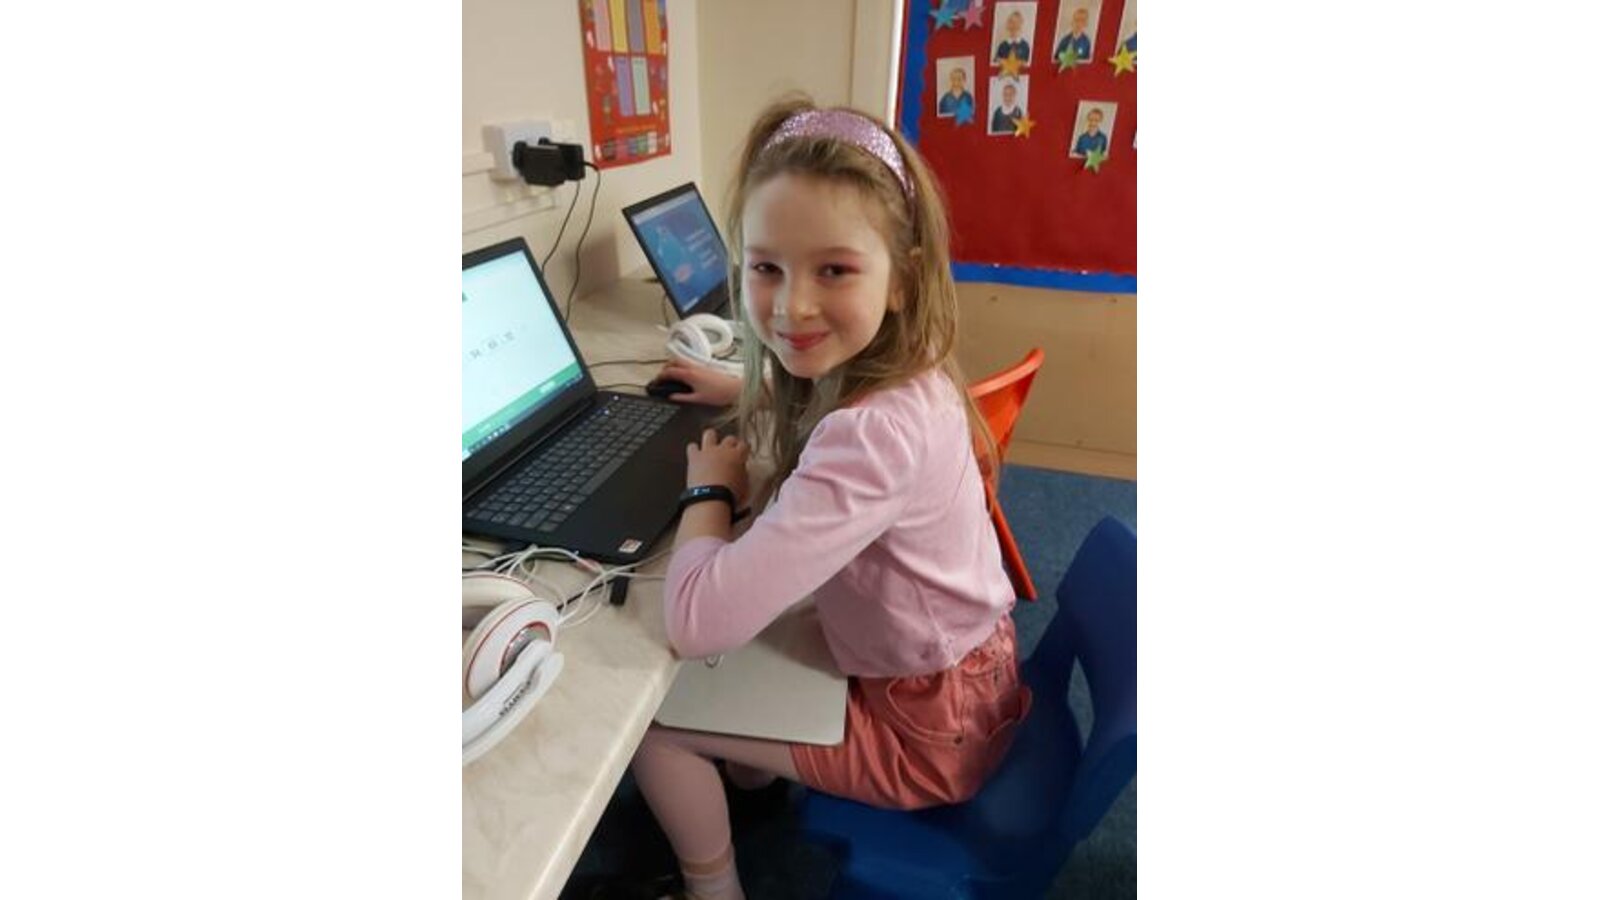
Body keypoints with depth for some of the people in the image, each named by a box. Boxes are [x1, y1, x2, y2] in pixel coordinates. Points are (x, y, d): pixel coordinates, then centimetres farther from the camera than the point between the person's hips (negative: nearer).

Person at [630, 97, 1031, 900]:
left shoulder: (871, 433, -37)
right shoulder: (903, 377, -9)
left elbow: (697, 622, -38)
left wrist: (711, 488, -20)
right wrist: (746, 392, 4)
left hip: (926, 728, -8)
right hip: (965, 671, 8)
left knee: (647, 715, 3)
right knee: (741, 656, 24)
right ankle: (749, 778, 51)